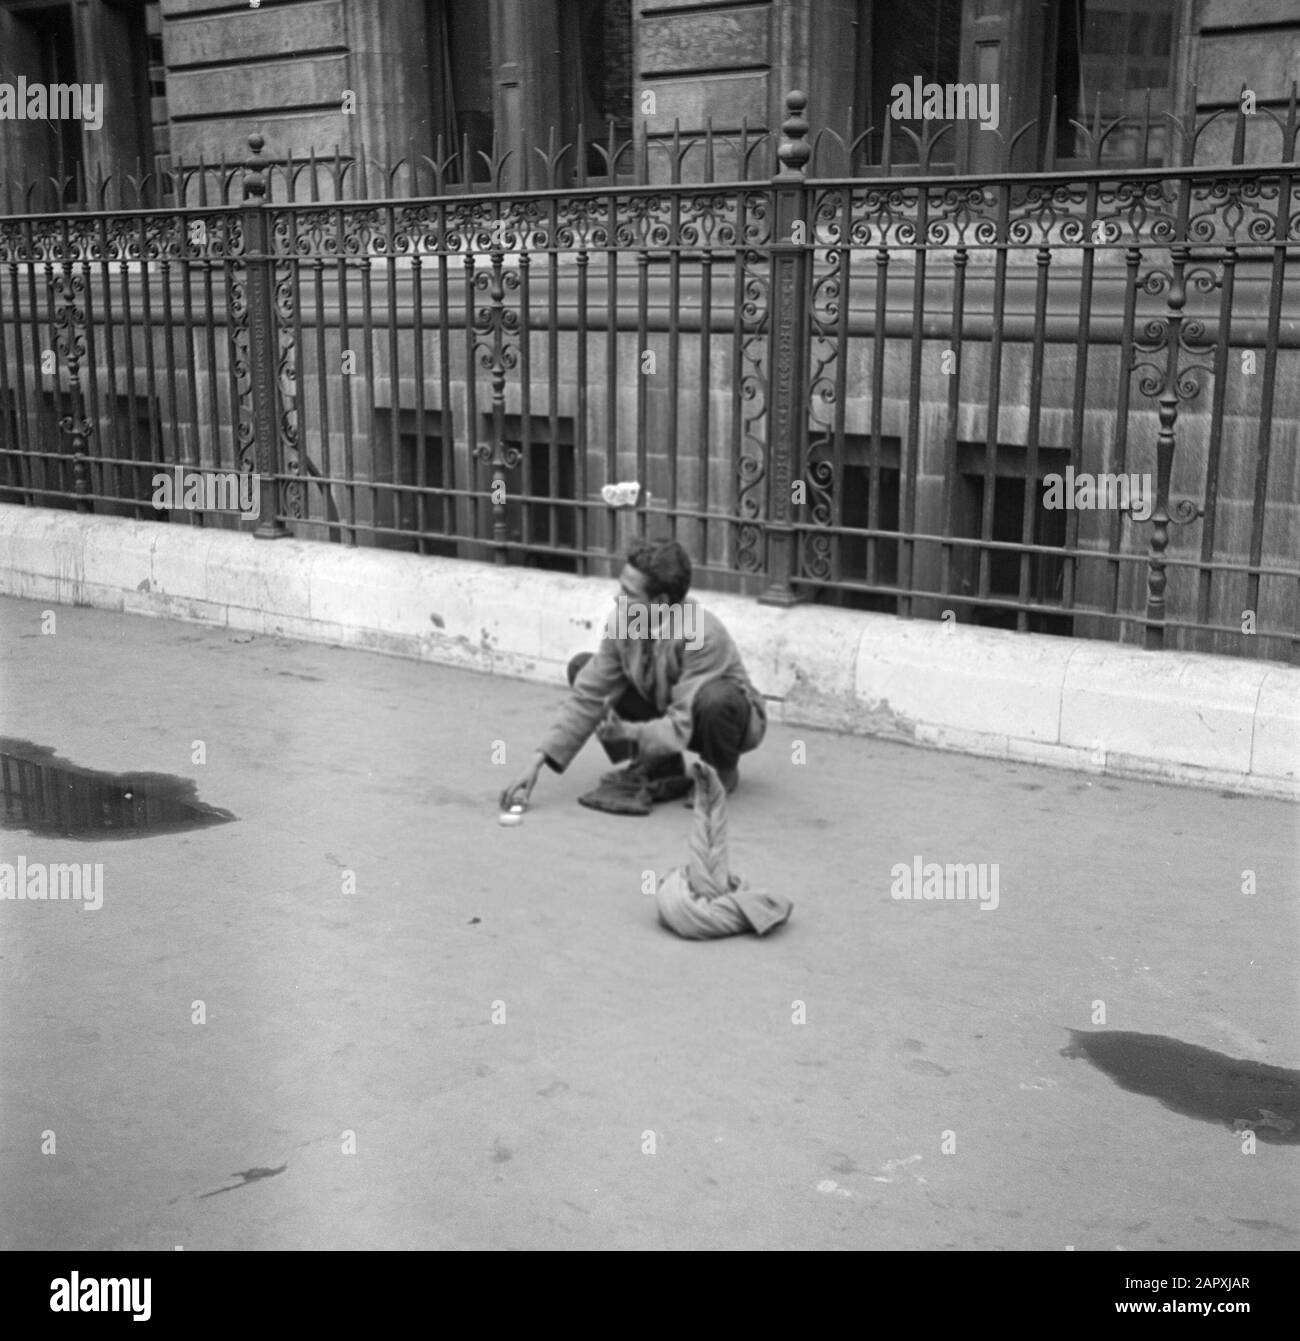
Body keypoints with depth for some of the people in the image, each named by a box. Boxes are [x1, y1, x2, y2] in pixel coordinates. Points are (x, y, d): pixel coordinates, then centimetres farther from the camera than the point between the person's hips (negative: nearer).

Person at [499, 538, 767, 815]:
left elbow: (684, 725, -34)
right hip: (666, 713, 5)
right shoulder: (621, 621, -19)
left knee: (715, 697, -42)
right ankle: (662, 768, -5)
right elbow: (588, 698, -16)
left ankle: (723, 773, -6)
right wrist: (537, 763, -22)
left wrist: (629, 732, -44)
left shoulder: (704, 635, -35)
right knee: (582, 668, -10)